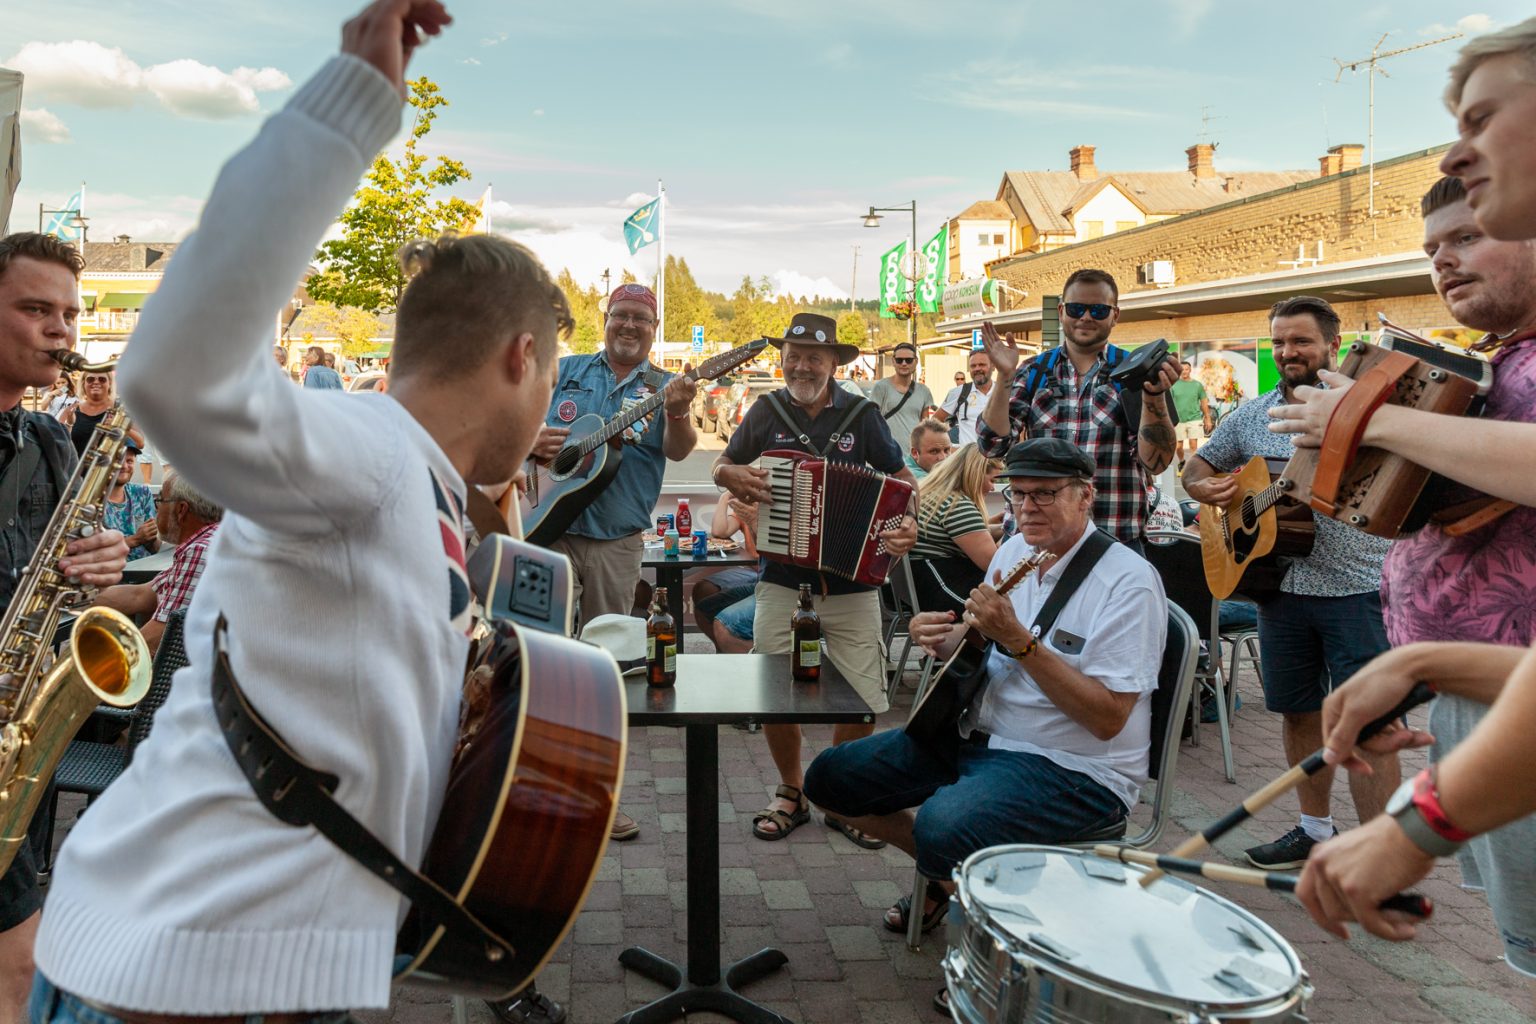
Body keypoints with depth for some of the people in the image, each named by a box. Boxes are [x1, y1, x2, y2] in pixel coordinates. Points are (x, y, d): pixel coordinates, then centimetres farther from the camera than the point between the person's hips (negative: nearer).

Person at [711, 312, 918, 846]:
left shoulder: (862, 415, 2)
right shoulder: (767, 411, 5)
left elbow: (903, 478, 7)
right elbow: (721, 466, 16)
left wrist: (909, 524, -14)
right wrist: (730, 474, -8)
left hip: (853, 585, 0)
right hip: (782, 584, 1)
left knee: (862, 701, 2)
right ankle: (790, 794, 28)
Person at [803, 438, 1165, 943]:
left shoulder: (1128, 582, -18)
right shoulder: (1014, 550, 6)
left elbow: (1108, 719, -23)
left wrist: (1018, 641, -29)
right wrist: (943, 639, -6)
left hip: (1075, 769, -8)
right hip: (978, 735, 8)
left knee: (942, 828, -35)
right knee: (829, 778, 3)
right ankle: (949, 870, 23)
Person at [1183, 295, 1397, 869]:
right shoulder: (1251, 417, 11)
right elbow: (1197, 466, 21)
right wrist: (1205, 487, -3)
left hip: (1356, 590, -5)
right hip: (1281, 585, 5)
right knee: (1298, 711, 15)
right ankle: (1316, 829, 32)